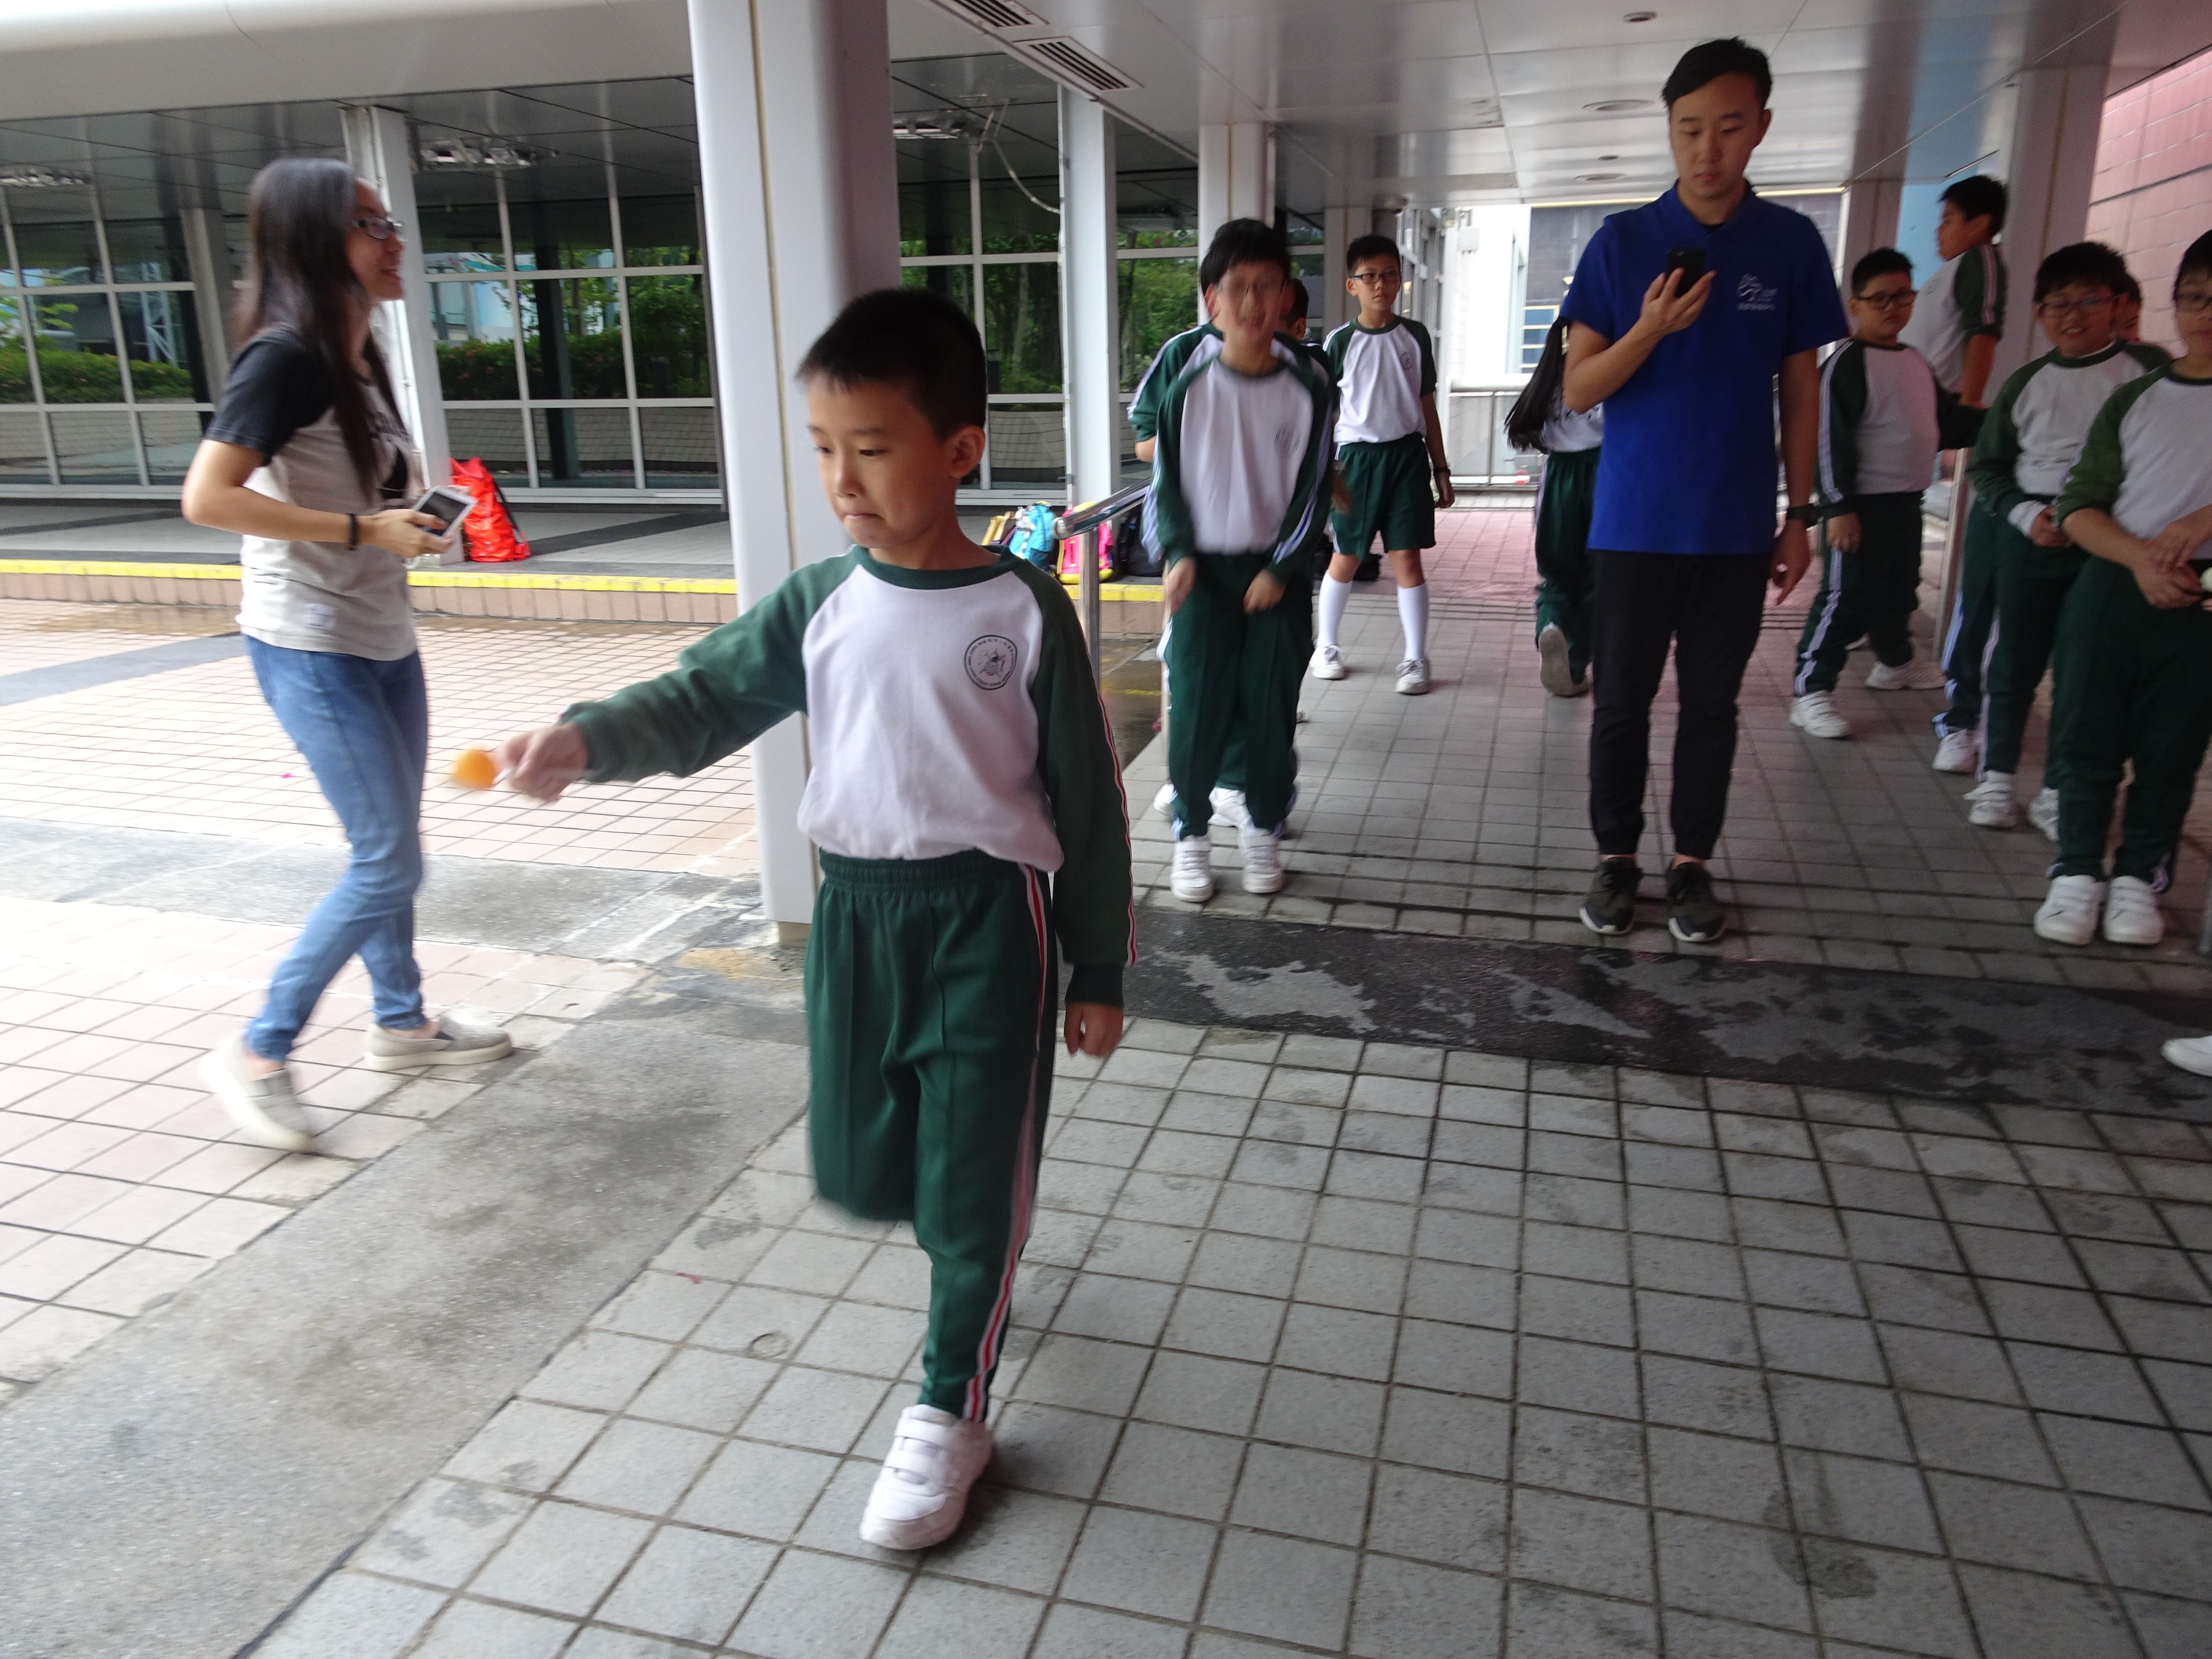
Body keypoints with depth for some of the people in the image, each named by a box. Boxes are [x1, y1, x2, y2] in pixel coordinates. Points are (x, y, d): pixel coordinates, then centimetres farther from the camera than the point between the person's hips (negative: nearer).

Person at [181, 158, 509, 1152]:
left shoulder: (356, 357, 11)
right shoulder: (285, 358, -16)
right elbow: (207, 498, -23)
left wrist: (412, 502, 6)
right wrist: (365, 530, -22)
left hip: (382, 638, 9)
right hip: (311, 651, -9)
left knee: (390, 847, 16)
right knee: (388, 863, -8)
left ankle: (399, 1022, 31)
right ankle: (256, 1055, 5)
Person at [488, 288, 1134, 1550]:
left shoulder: (1023, 611, -10)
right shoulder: (819, 604, 1)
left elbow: (1088, 801, -6)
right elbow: (708, 698, -5)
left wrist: (1099, 971, -3)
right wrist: (588, 741, -27)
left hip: (987, 914, -4)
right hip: (856, 908, 5)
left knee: (973, 1174, 3)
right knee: (860, 1164, 16)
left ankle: (952, 1413, 23)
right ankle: (968, 1250, 50)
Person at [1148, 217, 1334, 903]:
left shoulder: (1307, 387, -1)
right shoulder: (1191, 385, 0)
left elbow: (1312, 485, 0)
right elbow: (1167, 476, 5)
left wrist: (1280, 567, -8)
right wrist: (1178, 556, -7)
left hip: (1274, 571, 0)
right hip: (1204, 569, 0)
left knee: (1271, 706, 3)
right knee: (1196, 704, -3)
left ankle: (1263, 829, 21)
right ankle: (1191, 834, 12)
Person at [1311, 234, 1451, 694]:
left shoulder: (1415, 337, 6)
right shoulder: (1340, 342, 0)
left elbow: (1427, 407, 11)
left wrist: (1440, 468, 9)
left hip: (1408, 454, 1)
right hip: (1358, 455, -1)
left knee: (1407, 557, -3)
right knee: (1347, 557, 8)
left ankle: (1416, 659, 4)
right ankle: (1327, 646, 26)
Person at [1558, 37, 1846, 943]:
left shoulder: (1791, 242, 3)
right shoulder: (1622, 242, -2)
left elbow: (1800, 385, 8)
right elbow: (1578, 389, -4)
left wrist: (1799, 513, 5)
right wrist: (1650, 329, -21)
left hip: (1738, 528, 1)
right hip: (1635, 523, -1)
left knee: (1712, 702, 8)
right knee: (1622, 700, 5)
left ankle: (1693, 862, 20)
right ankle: (1617, 855, 20)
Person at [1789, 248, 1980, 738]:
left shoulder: (1916, 362, 13)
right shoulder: (1846, 364, -13)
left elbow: (1949, 420, 23)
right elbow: (1832, 441, -18)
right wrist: (1841, 508, -23)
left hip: (1906, 500, 9)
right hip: (1862, 504, -8)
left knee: (1900, 590, 23)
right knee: (1846, 597, -10)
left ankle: (1895, 662, 44)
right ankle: (1811, 691, -7)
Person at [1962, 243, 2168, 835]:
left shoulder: (2148, 368, 1)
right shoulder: (2026, 382, 7)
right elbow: (1988, 464, 10)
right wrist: (2026, 514, -7)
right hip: (2029, 537, 2)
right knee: (2015, 661, 8)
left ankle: (2057, 790, 11)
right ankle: (1995, 776, 19)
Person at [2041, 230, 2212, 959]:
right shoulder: (2136, 399, 9)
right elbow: (2078, 504, 2)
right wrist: (2142, 558, -13)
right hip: (2114, 588, 1)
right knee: (2087, 738, 1)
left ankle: (2138, 878, 14)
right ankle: (2076, 873, 10)